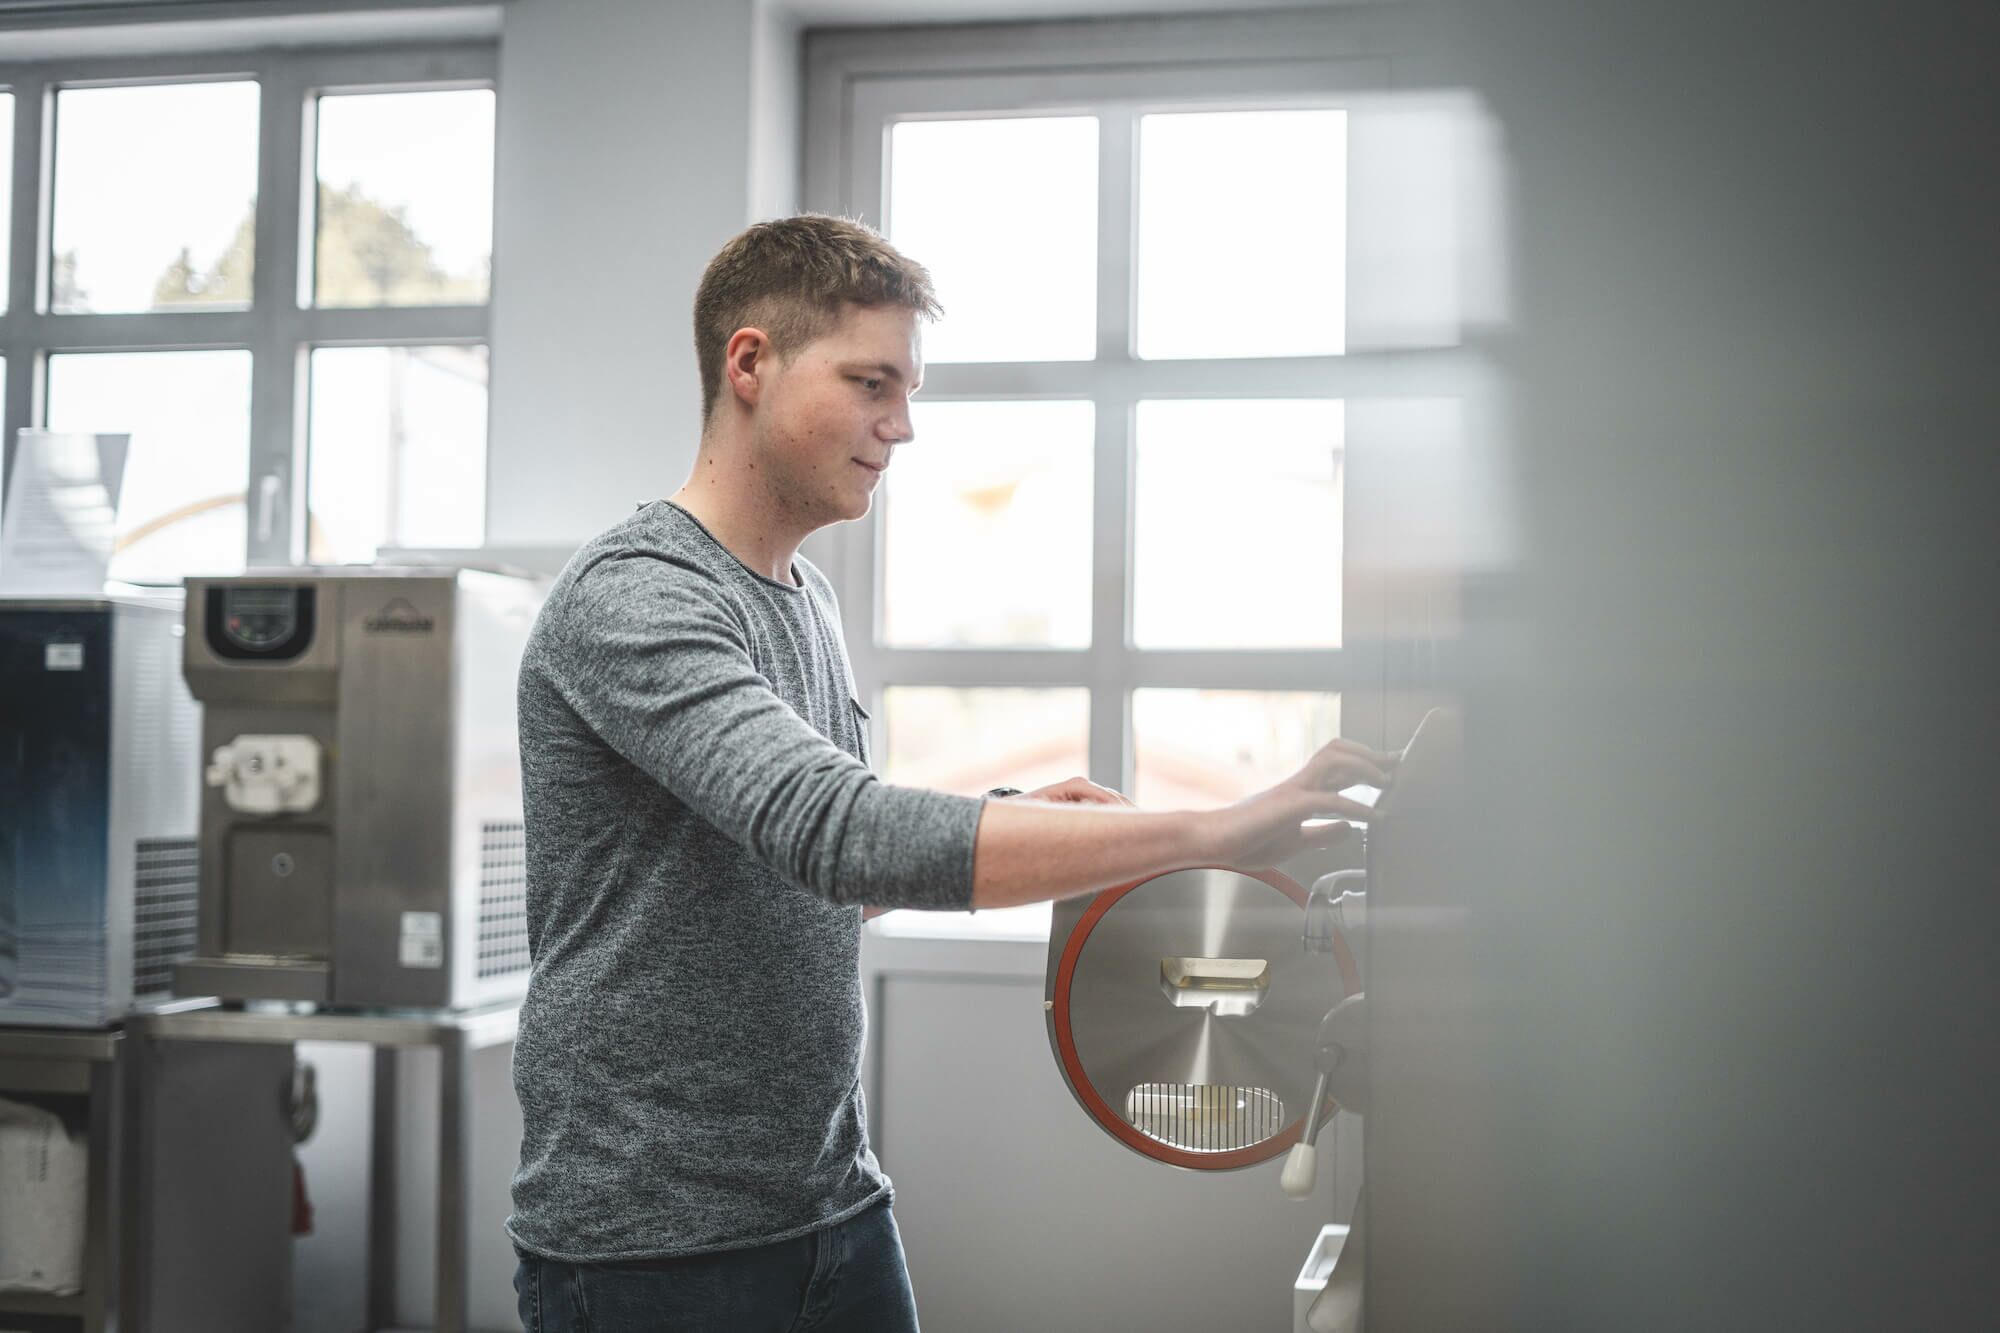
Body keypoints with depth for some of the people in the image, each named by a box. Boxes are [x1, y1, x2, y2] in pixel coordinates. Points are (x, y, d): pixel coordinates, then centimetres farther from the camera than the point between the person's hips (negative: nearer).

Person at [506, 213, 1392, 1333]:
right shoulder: (630, 600, -17)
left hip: (837, 1207, 8)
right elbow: (839, 835, -31)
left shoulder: (810, 600, 11)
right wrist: (1209, 833, -32)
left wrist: (1021, 830, 3)